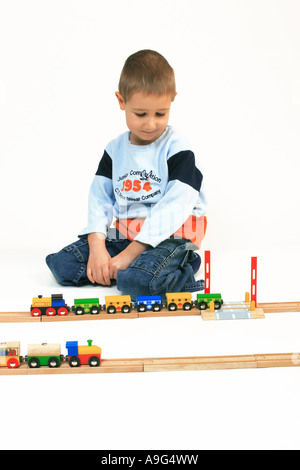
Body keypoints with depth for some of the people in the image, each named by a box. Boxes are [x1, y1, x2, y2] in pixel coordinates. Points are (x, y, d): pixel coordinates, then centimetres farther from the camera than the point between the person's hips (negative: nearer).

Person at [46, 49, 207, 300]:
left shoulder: (177, 150, -8)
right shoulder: (115, 150, 10)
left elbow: (174, 207, -17)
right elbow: (99, 199, 7)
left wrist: (129, 253, -21)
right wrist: (97, 247, -12)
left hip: (170, 235, -6)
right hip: (124, 234, 6)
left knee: (139, 280, -36)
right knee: (61, 264, -10)